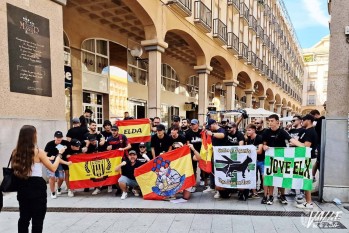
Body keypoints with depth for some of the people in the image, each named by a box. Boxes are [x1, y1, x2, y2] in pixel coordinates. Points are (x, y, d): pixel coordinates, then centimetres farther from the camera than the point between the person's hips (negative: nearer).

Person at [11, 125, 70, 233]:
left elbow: (14, 169, 11)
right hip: (37, 187, -5)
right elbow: (53, 168, -9)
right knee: (37, 219, 7)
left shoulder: (16, 152, -1)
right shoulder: (38, 152, -14)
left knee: (24, 218, 19)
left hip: (22, 187, 6)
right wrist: (59, 154, 3)